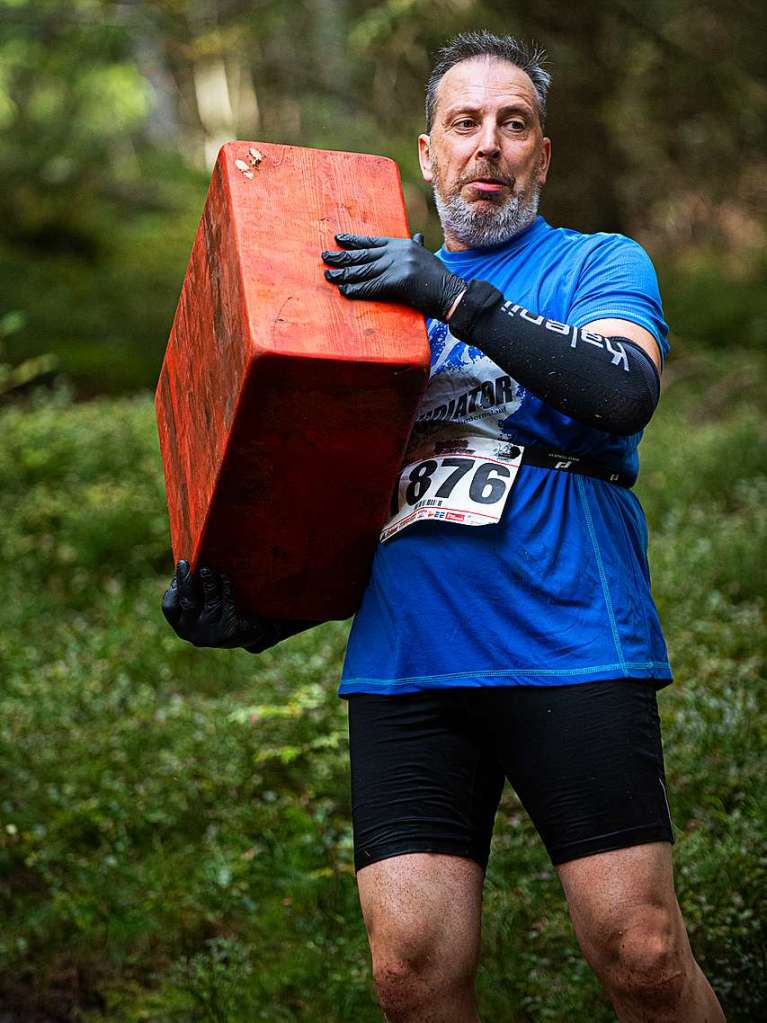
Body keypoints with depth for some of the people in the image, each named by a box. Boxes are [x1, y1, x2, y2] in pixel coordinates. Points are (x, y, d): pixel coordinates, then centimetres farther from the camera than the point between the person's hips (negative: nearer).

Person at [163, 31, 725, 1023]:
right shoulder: (385, 283, 22)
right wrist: (257, 610, 9)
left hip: (571, 653, -3)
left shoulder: (600, 264, 11)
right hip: (403, 665, 3)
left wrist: (455, 296, -17)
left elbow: (624, 390, -12)